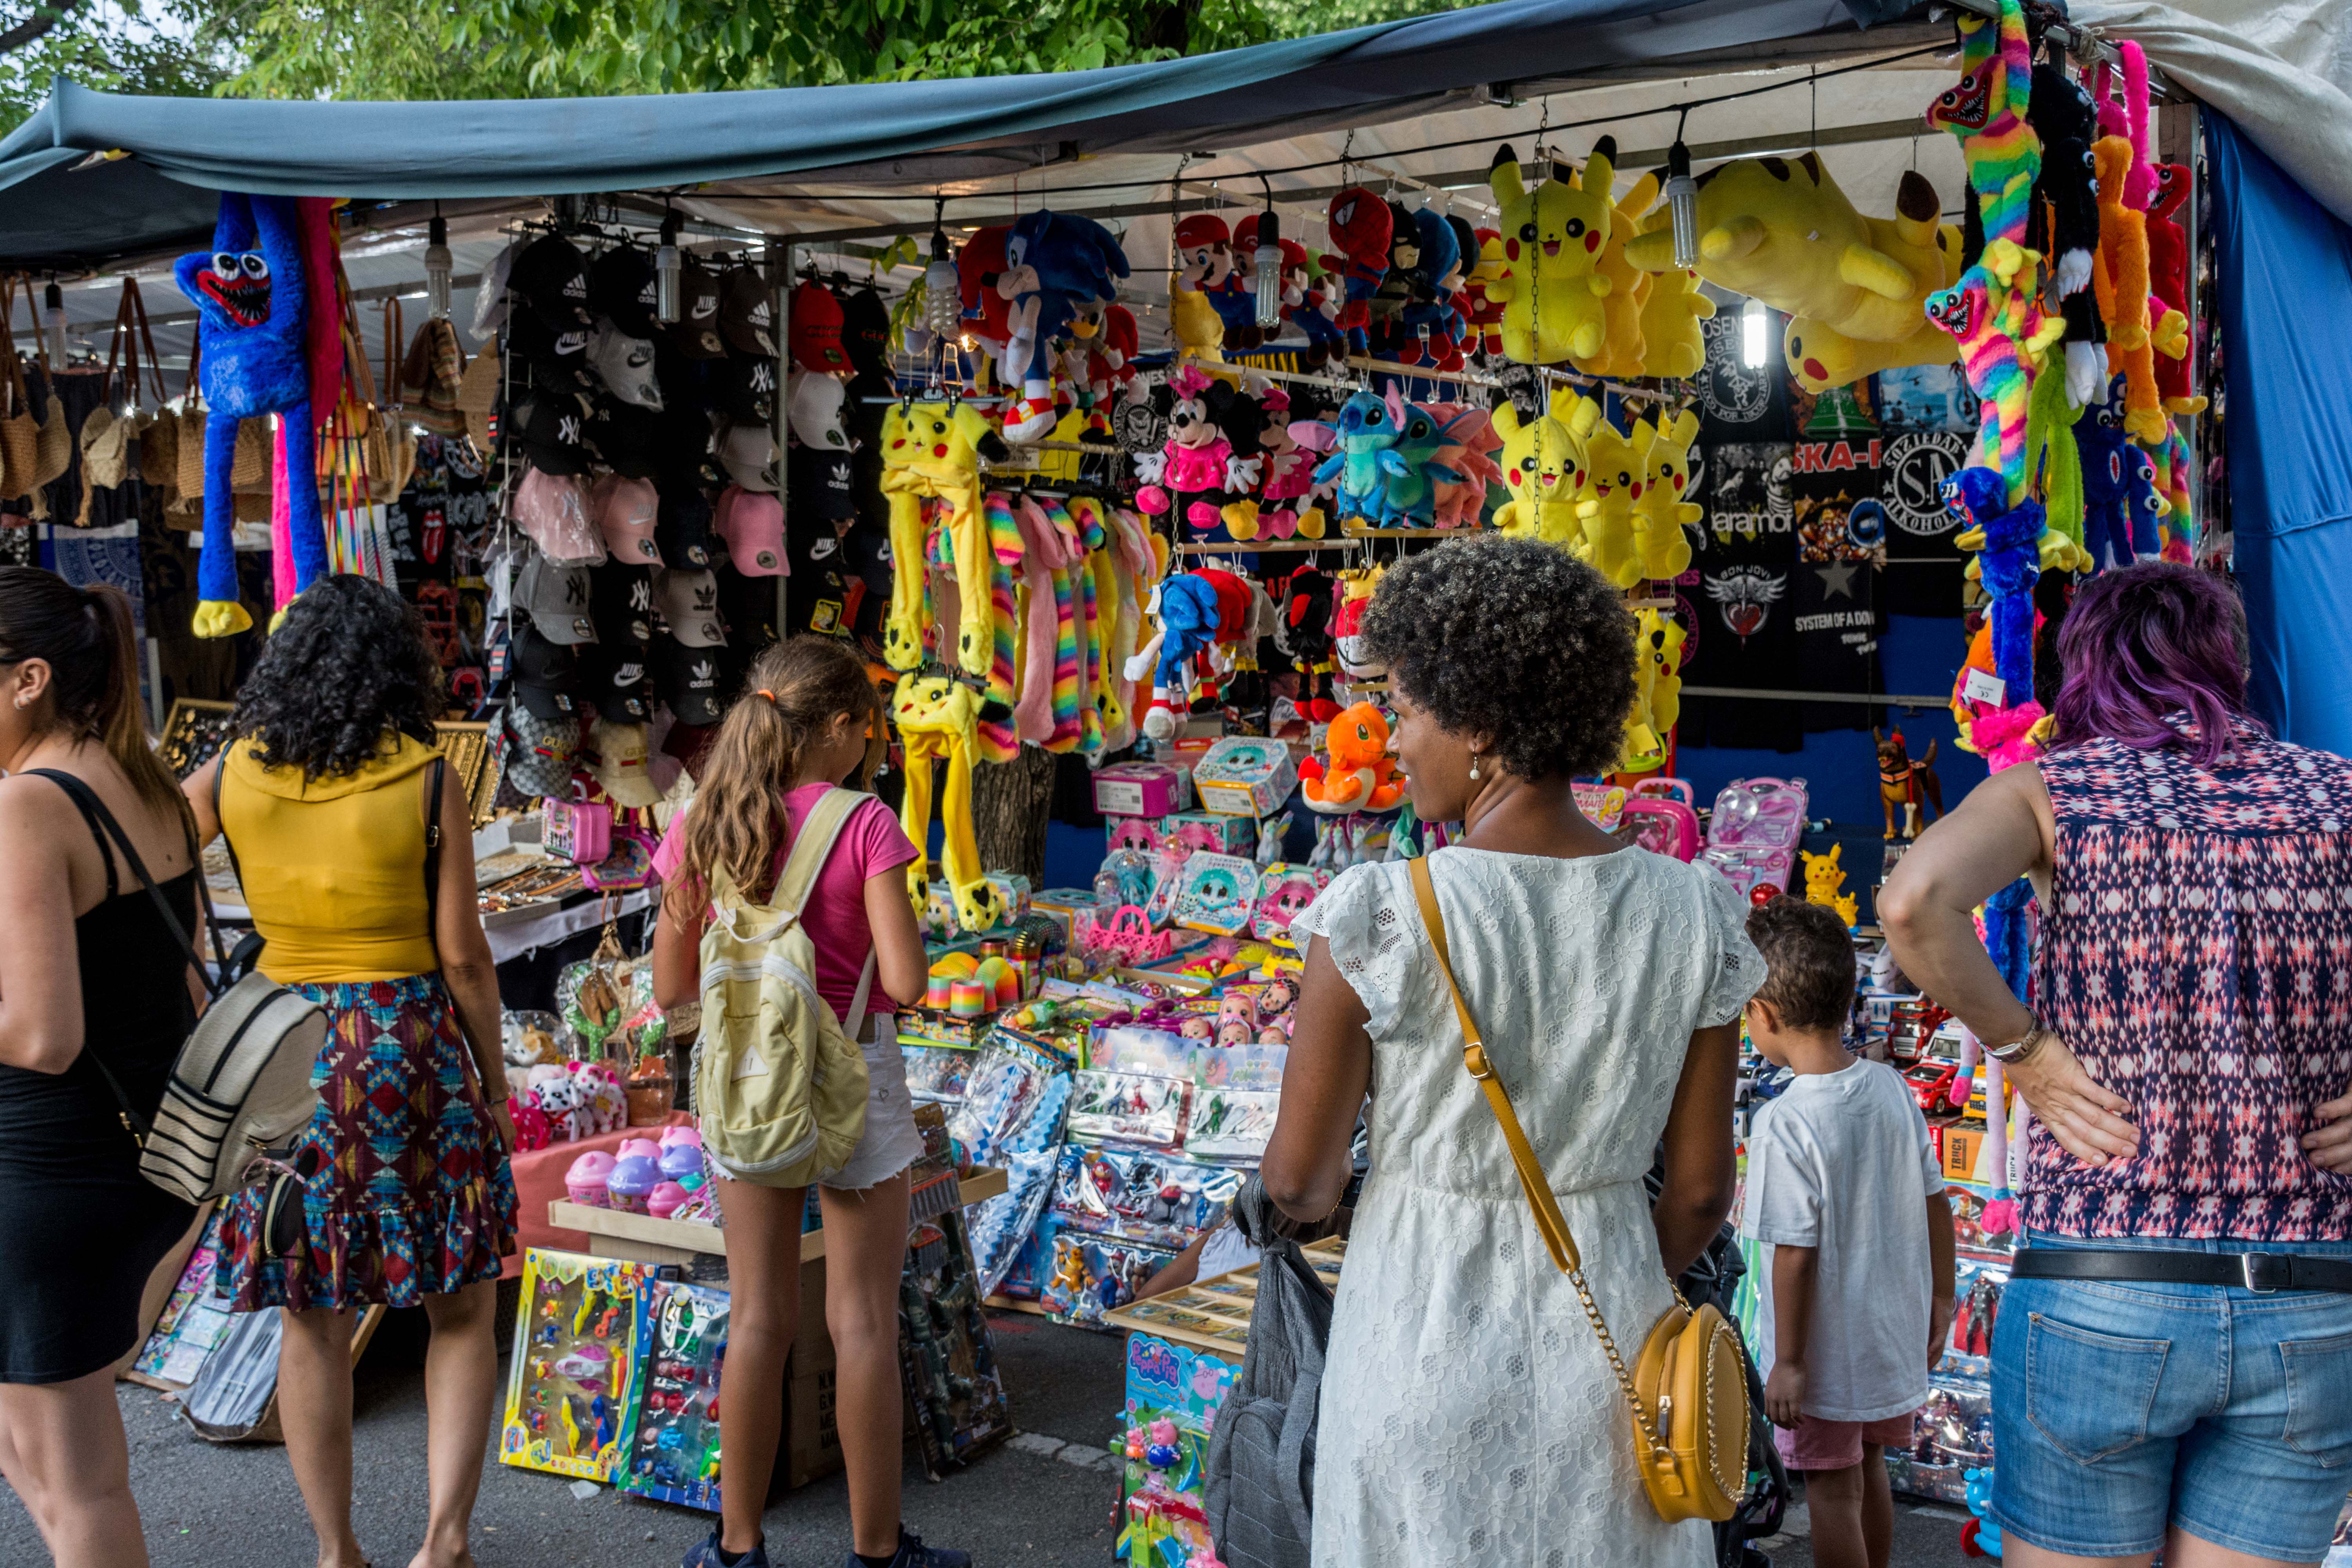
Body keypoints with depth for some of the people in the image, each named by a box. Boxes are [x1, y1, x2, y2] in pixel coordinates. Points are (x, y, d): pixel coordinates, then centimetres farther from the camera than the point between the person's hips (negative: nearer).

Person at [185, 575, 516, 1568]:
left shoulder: (233, 771, 0)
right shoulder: (426, 783, -8)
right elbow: (463, 957, -7)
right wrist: (495, 1085, 3)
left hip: (283, 1054, 3)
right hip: (411, 1050, -3)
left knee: (313, 1320, 13)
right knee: (463, 1309, 11)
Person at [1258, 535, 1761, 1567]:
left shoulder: (1379, 918, -19)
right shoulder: (1695, 918, -8)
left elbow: (1300, 1178, -10)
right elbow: (1700, 1190, 0)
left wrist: (1315, 1191, 14)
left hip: (1424, 1355, -3)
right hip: (1607, 1355, 3)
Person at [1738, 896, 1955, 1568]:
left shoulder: (1784, 1124, -24)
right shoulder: (1892, 1089, -4)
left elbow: (1795, 1254, -22)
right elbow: (1936, 1204, 4)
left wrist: (1788, 1361, -14)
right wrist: (1940, 1299, 16)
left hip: (1822, 1354, -7)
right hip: (1893, 1337, 7)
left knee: (1833, 1491, 8)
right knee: (1870, 1470, 23)